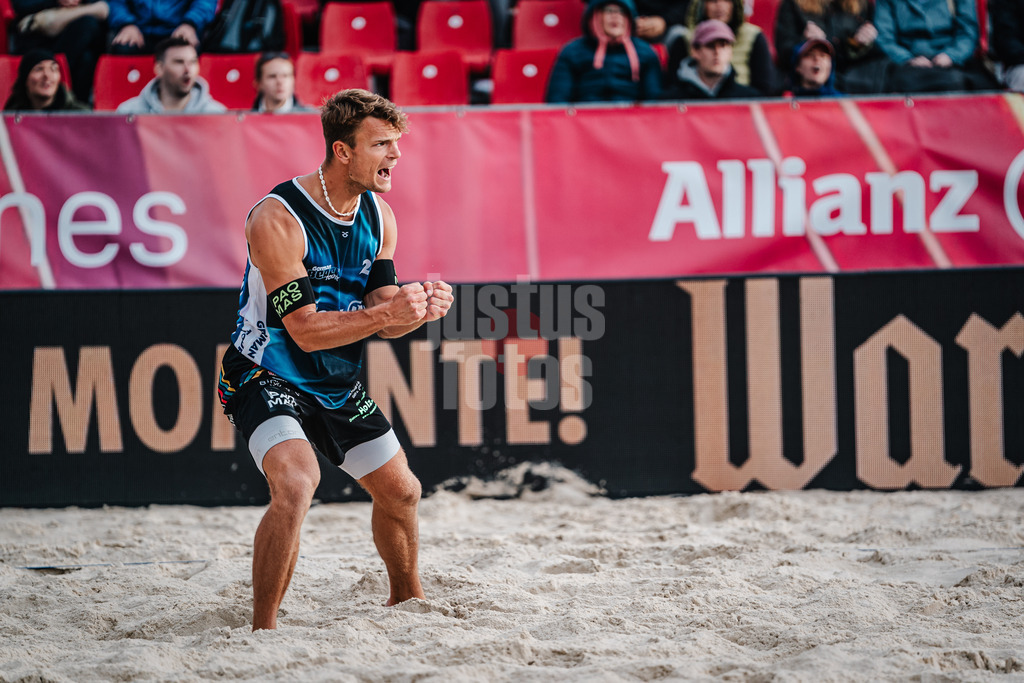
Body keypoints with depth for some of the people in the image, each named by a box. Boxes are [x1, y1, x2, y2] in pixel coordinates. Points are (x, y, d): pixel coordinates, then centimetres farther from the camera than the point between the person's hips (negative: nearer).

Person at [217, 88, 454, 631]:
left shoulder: (378, 215, -2)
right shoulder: (277, 218, -25)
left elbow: (384, 319, 1)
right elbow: (305, 330, -27)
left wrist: (422, 307, -20)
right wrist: (386, 313, -34)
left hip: (338, 384, 8)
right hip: (267, 378, -8)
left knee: (400, 491, 18)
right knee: (297, 483, -32)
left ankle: (406, 597, 46)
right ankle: (262, 632, -23)